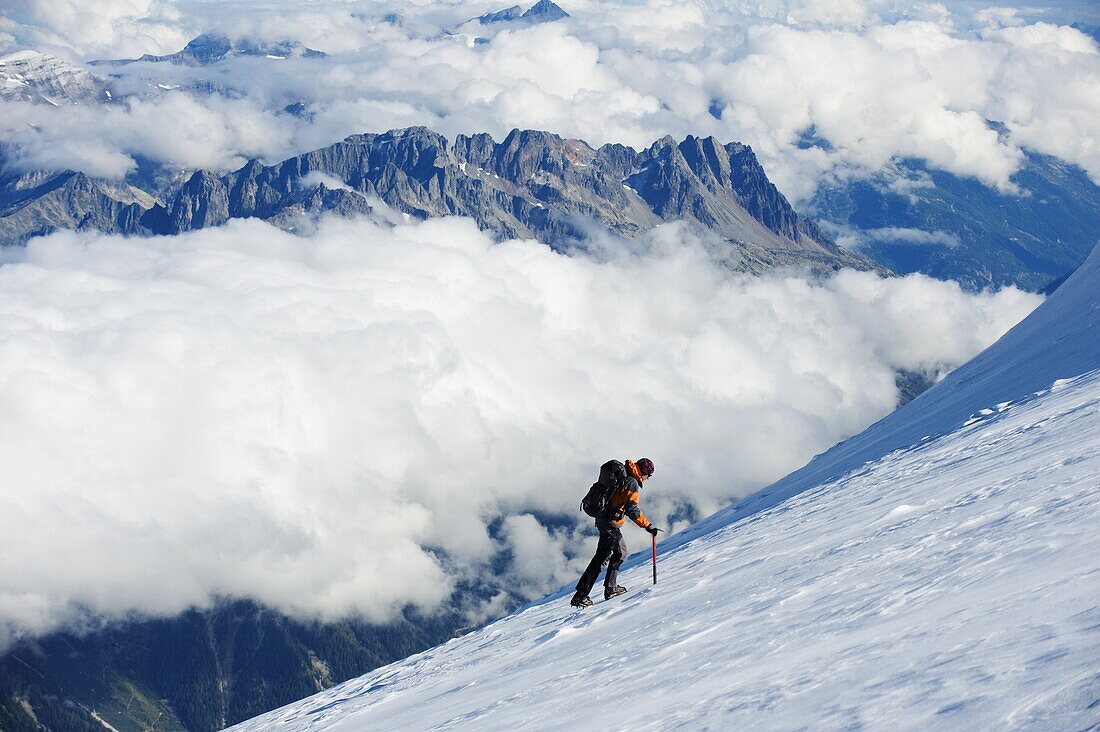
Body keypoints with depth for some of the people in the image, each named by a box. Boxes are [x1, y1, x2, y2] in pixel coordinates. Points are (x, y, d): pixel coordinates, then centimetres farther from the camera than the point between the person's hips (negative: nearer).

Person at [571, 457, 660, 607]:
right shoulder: (632, 483, -15)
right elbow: (632, 509, -23)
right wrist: (647, 526, -22)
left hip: (602, 518, 10)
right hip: (610, 523, -10)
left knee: (621, 551, 22)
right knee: (601, 558, -9)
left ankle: (611, 587, 22)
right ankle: (580, 596, -11)